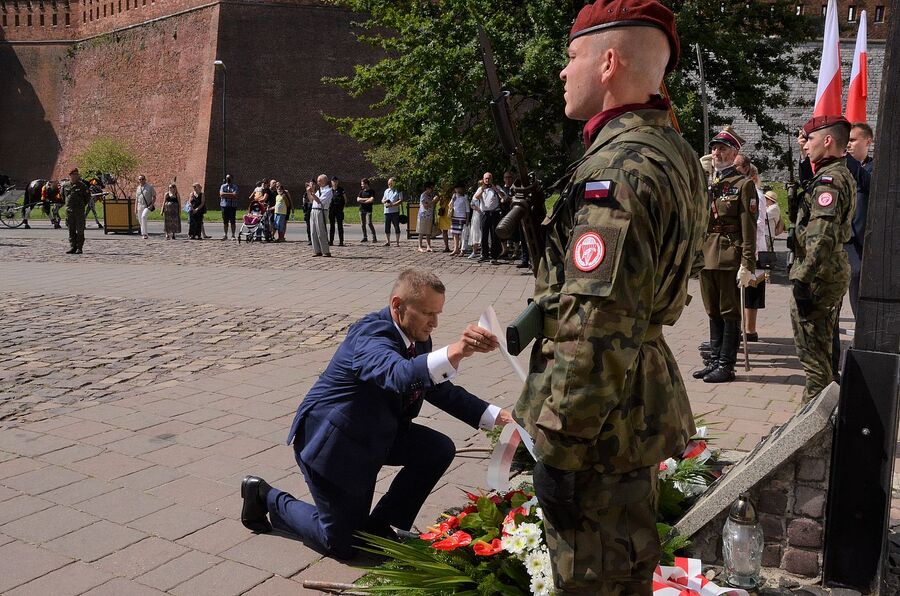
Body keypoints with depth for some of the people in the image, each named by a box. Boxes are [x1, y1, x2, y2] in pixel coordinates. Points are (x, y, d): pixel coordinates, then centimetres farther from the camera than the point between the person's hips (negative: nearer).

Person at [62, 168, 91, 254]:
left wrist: (83, 204, 7)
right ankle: (72, 247, 13)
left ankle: (79, 248, 1)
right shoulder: (65, 186, 8)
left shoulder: (82, 185, -2)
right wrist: (68, 203, 20)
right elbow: (62, 194, 24)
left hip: (79, 210, -3)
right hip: (69, 211, 3)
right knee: (71, 230, 7)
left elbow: (88, 196, 6)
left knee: (80, 230, -3)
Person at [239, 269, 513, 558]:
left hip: (375, 434, 8)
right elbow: (400, 376, -52)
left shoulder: (417, 338, -3)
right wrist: (454, 352, -68)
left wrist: (495, 416, -6)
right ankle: (267, 497, 23)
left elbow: (440, 390, 7)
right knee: (342, 544, 1)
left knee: (439, 449, -8)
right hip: (330, 441, -8)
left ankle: (380, 524, 9)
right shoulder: (372, 335, -30)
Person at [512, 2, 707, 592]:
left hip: (602, 416, -10)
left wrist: (558, 449, -22)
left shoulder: (618, 167, -23)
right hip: (643, 401, 10)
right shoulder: (673, 150, 10)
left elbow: (596, 329, -28)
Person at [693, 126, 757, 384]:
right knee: (713, 312, 13)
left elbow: (749, 228, -10)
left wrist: (747, 265, -16)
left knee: (730, 313, 2)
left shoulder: (744, 184, -4)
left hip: (730, 259, -6)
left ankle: (726, 365, 8)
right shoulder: (706, 184, 15)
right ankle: (713, 360, 22)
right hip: (707, 256, 6)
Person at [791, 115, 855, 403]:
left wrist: (802, 279, -26)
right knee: (823, 348, 20)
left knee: (811, 352, -3)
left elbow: (821, 237, -26)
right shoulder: (843, 175, 16)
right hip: (835, 272, 11)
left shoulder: (829, 179, -17)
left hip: (816, 277, -11)